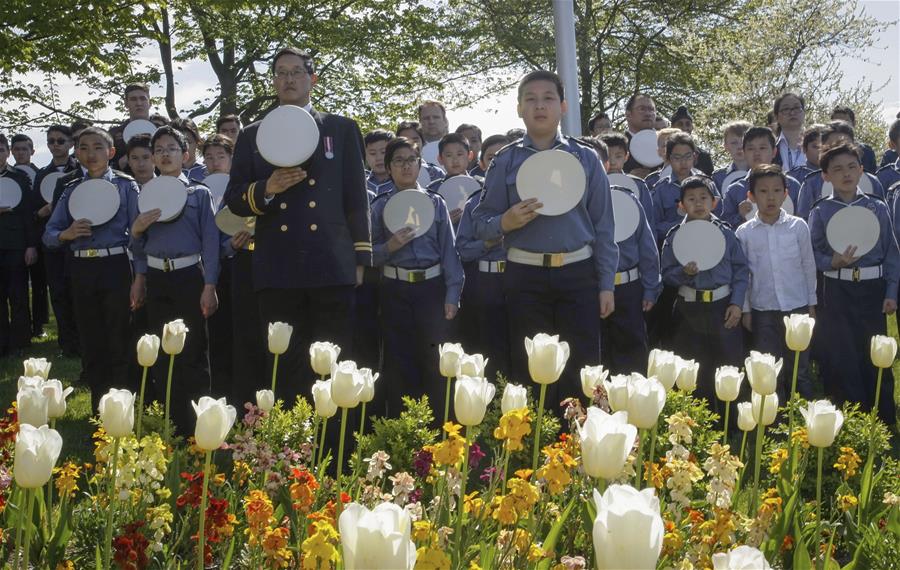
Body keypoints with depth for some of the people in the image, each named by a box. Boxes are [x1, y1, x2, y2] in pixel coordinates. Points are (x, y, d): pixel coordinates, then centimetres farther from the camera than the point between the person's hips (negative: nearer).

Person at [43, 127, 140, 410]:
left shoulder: (126, 185, -1)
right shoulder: (71, 190, 10)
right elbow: (49, 234, 10)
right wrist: (65, 234, -13)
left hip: (115, 267, -4)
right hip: (82, 270, 4)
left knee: (119, 344, 0)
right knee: (90, 344, 10)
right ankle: (98, 406, 22)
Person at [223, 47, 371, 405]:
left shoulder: (342, 129, 12)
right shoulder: (252, 136, 15)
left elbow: (356, 197, 9)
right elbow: (234, 200, 10)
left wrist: (361, 258, 3)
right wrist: (266, 189, -11)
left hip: (332, 268, -1)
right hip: (277, 271, 1)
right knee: (284, 367, 4)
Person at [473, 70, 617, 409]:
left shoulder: (586, 158, 6)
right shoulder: (506, 161, 4)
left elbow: (603, 226, 6)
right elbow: (481, 225, 4)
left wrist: (606, 285, 1)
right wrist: (506, 222, -18)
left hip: (577, 274, 0)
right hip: (526, 277, 0)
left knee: (581, 371, 1)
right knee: (529, 371, 6)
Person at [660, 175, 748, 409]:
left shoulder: (725, 232, 1)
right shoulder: (675, 236, 1)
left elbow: (741, 270, 3)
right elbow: (666, 274, 2)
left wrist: (736, 304, -4)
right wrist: (684, 273, -17)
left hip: (723, 306, 0)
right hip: (690, 309, 0)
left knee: (730, 365, 4)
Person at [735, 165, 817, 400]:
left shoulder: (798, 226, -3)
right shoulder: (744, 233, -2)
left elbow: (809, 266, 4)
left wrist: (811, 304, 5)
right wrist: (745, 309, 4)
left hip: (797, 307, 0)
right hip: (762, 310, 0)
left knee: (799, 370, 7)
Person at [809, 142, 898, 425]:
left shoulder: (877, 207, 3)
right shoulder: (821, 211, 1)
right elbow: (812, 253, 1)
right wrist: (833, 262, -18)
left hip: (873, 289, 1)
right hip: (838, 292, -1)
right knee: (843, 359, 3)